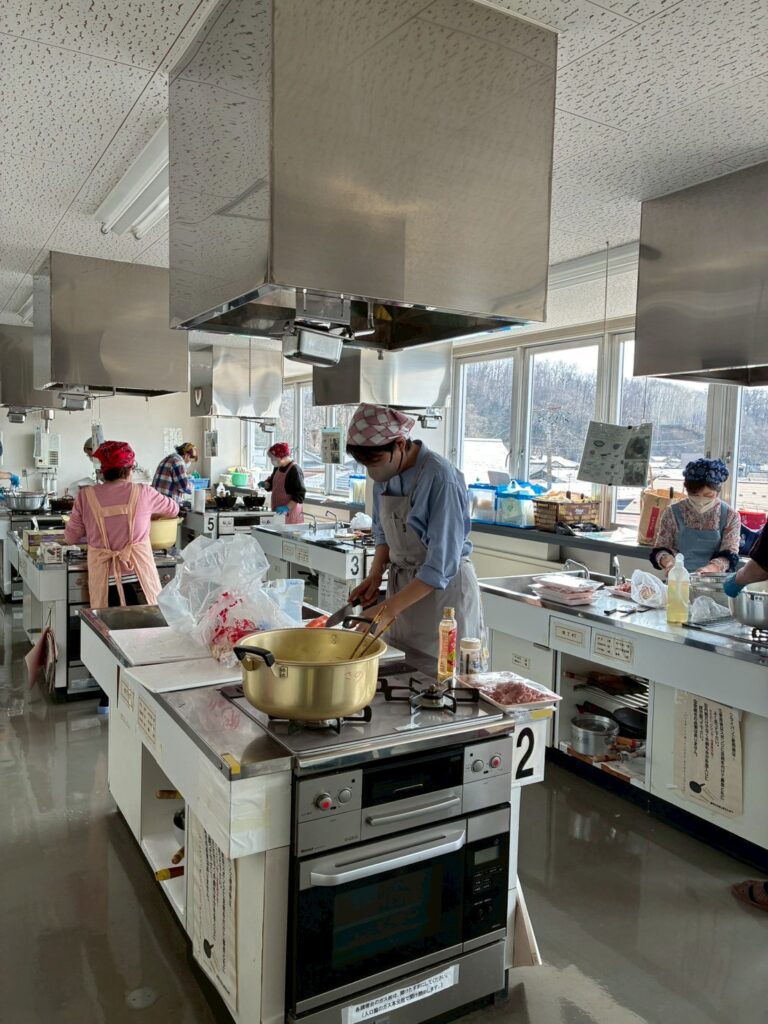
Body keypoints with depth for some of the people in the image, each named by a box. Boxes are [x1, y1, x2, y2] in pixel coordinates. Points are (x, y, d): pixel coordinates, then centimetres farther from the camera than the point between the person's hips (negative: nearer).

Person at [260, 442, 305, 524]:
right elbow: (272, 483, 26)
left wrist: (287, 507, -25)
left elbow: (300, 494, -18)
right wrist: (265, 484, 5)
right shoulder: (278, 468, 10)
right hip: (277, 511, 8)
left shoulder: (294, 470, -16)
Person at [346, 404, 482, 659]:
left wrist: (388, 610, -26)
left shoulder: (440, 478, -23)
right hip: (402, 585, 7)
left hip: (443, 588, -6)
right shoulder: (384, 474, -1)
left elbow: (441, 567, -24)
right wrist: (375, 574, -3)